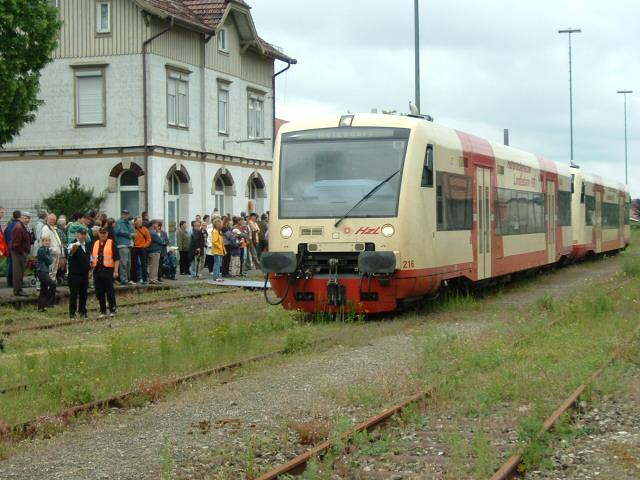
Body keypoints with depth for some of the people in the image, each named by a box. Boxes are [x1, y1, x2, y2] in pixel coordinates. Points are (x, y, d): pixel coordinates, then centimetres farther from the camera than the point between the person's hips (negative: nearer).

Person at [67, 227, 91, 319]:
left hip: (85, 274, 6)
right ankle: (72, 313, 4)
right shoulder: (74, 245, -9)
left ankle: (83, 312, 21)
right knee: (73, 294, -2)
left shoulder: (87, 246, 13)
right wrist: (75, 247, -57)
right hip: (74, 274, -6)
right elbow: (71, 251, -34)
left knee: (84, 294, 10)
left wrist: (90, 270, 12)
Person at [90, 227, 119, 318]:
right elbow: (92, 258, 19)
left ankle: (112, 310, 7)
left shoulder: (111, 244, -2)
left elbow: (117, 259, -5)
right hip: (97, 270, 5)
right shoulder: (95, 244, 13)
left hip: (108, 270, -5)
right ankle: (103, 311, 16)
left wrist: (116, 271, -12)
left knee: (110, 292, -2)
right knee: (99, 293, 7)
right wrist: (91, 270, 15)